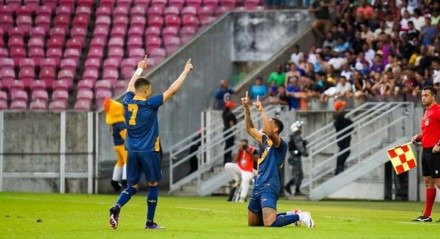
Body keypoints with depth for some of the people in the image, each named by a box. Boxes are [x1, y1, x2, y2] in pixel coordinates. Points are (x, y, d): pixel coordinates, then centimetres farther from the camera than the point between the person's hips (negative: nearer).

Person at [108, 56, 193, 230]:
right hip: (148, 151, -5)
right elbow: (172, 90, -10)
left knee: (132, 186, 10)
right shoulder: (149, 104, -12)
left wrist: (140, 69, 39)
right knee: (153, 185, 8)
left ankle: (116, 208, -17)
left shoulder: (127, 102, 3)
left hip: (132, 151, 5)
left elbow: (131, 86, 25)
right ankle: (150, 222, 9)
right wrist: (185, 72, -1)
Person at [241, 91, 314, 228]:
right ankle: (290, 215, 25)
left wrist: (261, 111, -23)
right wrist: (246, 109, 9)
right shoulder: (264, 140, 15)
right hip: (258, 187, 9)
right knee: (252, 223, 16)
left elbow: (269, 132, -29)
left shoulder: (280, 144, -10)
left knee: (270, 223, -26)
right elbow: (250, 129, 19)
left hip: (269, 187, -9)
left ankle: (298, 216, -5)